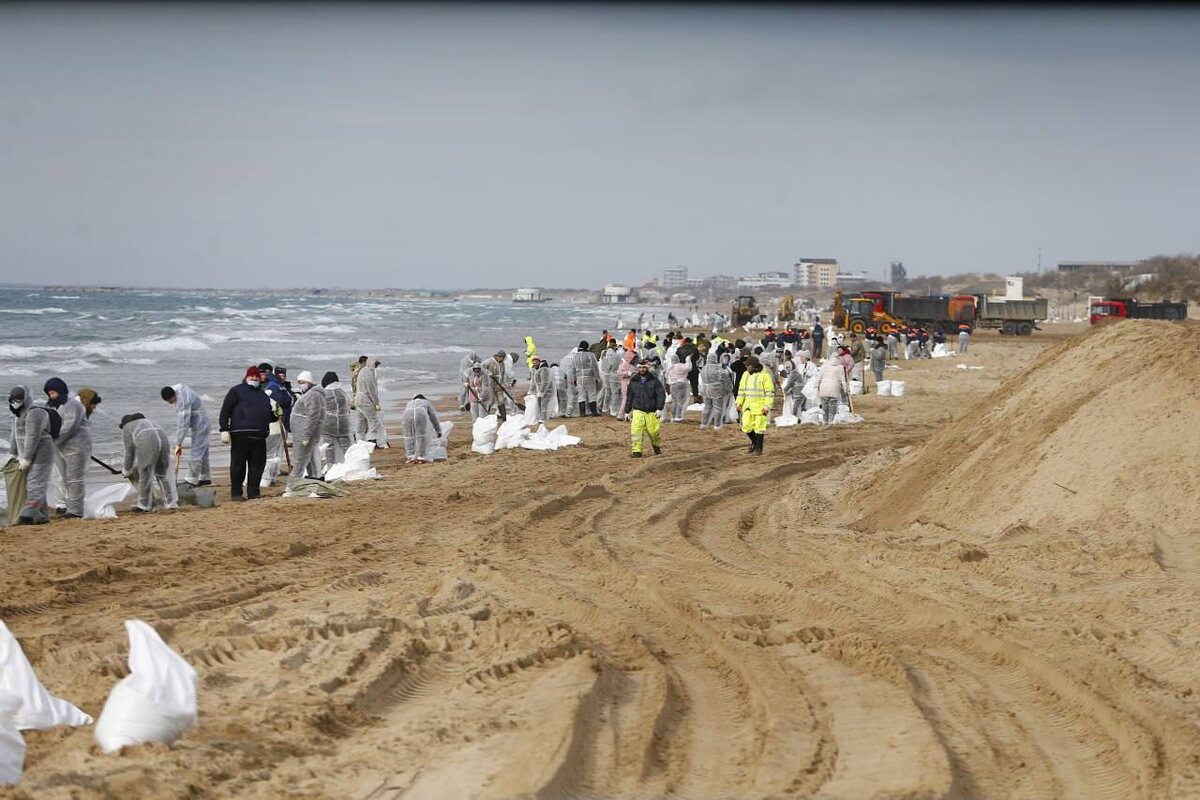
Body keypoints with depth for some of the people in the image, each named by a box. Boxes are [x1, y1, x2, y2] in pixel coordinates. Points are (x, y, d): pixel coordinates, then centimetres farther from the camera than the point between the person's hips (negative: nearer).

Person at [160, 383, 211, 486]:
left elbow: (184, 424, -31)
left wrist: (178, 444, -28)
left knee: (195, 454, -9)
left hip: (199, 426, -10)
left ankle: (192, 480, -7)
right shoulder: (177, 387, -5)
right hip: (202, 424, 10)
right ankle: (205, 478, 25)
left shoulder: (183, 402, -31)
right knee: (202, 452, 17)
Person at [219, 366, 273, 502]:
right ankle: (236, 493, 4)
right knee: (238, 465, -3)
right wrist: (224, 430, -12)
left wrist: (275, 414, 8)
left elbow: (268, 416, 32)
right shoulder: (236, 391, 5)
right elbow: (225, 411, -2)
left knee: (258, 465, 3)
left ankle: (253, 493, 11)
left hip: (259, 436, 6)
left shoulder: (263, 395, 24)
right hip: (240, 434, -6)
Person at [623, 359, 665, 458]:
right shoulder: (633, 381, 8)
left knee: (653, 431, 4)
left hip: (651, 412, -1)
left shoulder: (654, 381, 0)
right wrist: (627, 411, 15)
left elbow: (661, 395, -4)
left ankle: (657, 446, 34)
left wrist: (659, 408, -15)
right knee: (636, 431, -14)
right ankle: (637, 452, -11)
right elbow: (629, 397, 16)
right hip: (638, 411, 1)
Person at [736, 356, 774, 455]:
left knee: (759, 427, -1)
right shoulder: (746, 375, 7)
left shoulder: (764, 375, -12)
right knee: (746, 426, 1)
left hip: (760, 406, -6)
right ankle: (754, 441, 26)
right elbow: (741, 390, 14)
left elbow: (770, 392, -12)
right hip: (748, 406, 6)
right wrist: (739, 403, 7)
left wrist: (767, 406, -18)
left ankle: (759, 448, 11)